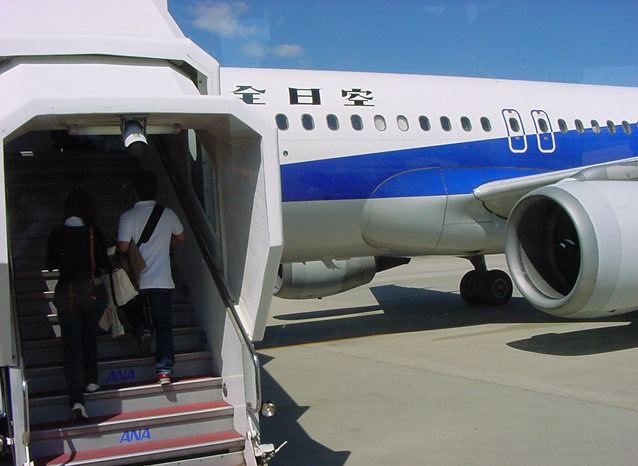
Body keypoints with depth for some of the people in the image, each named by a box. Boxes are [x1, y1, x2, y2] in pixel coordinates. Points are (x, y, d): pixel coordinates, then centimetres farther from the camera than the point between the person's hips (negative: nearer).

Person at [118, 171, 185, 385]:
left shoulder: (128, 217, -10)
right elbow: (180, 237, 17)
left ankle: (142, 331, -2)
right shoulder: (168, 214, 0)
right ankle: (164, 371, 3)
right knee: (163, 325, 7)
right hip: (162, 280, 1)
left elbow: (123, 248, -15)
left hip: (137, 280, -1)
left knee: (133, 310, 28)